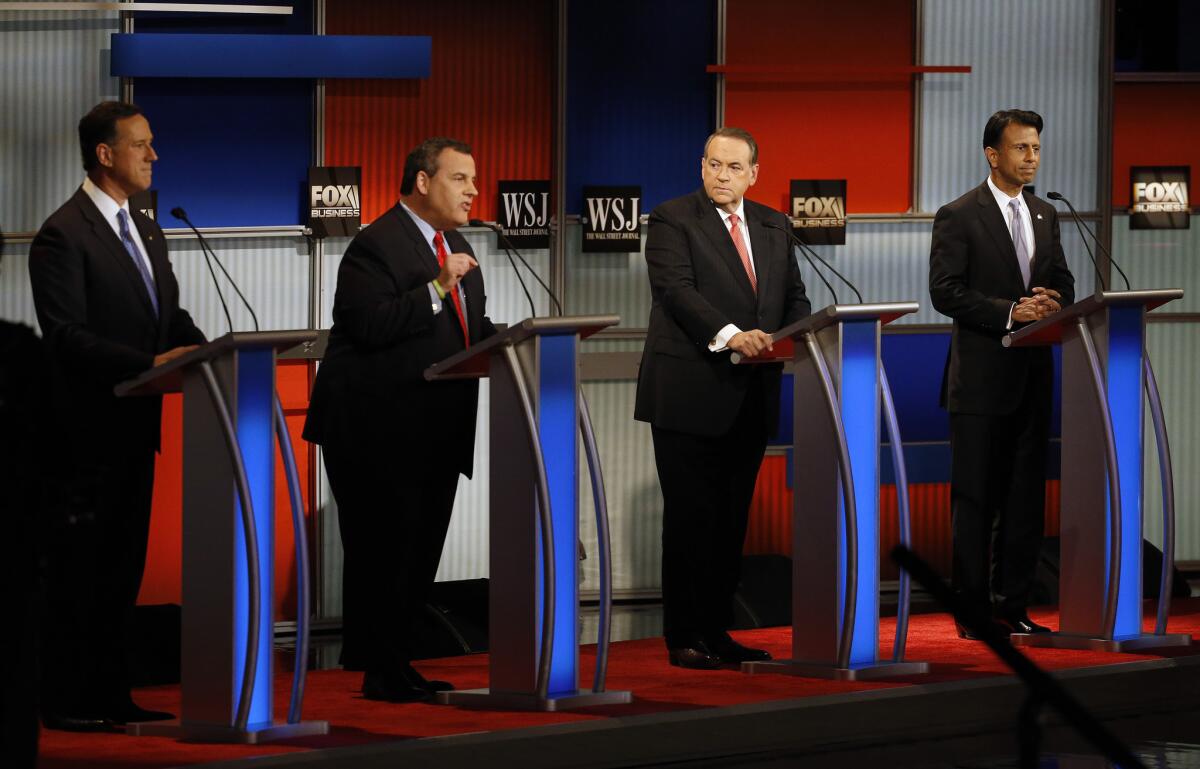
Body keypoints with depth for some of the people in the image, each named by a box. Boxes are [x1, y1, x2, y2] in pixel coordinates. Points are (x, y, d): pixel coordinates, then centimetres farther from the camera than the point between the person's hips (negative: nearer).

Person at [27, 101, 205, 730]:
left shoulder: (145, 232, 17)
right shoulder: (63, 235, -12)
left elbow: (171, 316, 19)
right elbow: (66, 335, -19)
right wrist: (149, 363, -26)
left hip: (134, 423, 9)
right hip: (88, 426, -9)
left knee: (122, 566, 11)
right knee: (78, 566, -4)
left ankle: (110, 694, 17)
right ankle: (64, 701, 1)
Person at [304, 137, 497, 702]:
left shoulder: (456, 248, 18)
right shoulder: (376, 246, -12)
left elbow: (474, 328, 26)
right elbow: (370, 324, -23)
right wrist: (437, 288, -25)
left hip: (435, 432, 9)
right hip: (379, 432, -9)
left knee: (420, 550, 11)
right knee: (383, 551, -5)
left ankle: (397, 667, 19)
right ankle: (382, 675, 0)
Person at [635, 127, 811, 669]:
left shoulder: (773, 226, 15)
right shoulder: (672, 220, -4)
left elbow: (794, 294, 15)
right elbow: (676, 289, -16)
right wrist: (730, 334, -30)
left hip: (751, 396, 6)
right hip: (691, 394, -6)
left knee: (732, 519, 8)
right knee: (690, 518, -3)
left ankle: (716, 631, 15)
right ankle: (684, 639, 1)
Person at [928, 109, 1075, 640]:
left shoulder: (1045, 216, 14)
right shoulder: (958, 217, -5)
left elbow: (1062, 281, 17)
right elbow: (945, 292, -12)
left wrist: (1055, 300, -7)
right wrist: (1009, 312, -21)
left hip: (1033, 376, 6)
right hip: (982, 376, -6)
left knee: (1025, 496, 7)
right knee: (975, 498, -1)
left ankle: (1012, 606, 12)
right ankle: (973, 610, 3)